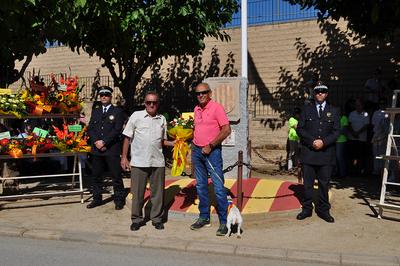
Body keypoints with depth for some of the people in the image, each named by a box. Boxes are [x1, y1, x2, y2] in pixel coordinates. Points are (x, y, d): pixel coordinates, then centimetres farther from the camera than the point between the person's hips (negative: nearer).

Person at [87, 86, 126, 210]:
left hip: (112, 149, -5)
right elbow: (90, 128, 9)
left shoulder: (117, 111, 2)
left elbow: (117, 130, -9)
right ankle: (97, 199, 24)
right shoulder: (95, 111, 17)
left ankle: (119, 200, 11)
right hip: (97, 149, 5)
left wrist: (104, 142, -14)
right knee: (96, 176, 11)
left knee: (116, 176, 0)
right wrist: (96, 142, -8)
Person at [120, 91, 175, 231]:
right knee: (137, 192, 6)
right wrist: (124, 157, 0)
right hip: (138, 162, -2)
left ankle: (157, 218, 24)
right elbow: (127, 138, 4)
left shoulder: (162, 119, 10)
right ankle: (137, 219, 22)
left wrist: (174, 143, -1)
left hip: (158, 162, 3)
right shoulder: (136, 116, 2)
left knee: (157, 192, 9)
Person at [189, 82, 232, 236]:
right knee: (200, 185, 12)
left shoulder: (217, 108, -8)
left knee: (218, 187, -6)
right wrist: (193, 145, 11)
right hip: (197, 150, 7)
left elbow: (226, 130, -14)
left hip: (212, 151, -7)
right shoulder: (196, 109, 13)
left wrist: (210, 146, -15)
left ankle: (223, 222, 1)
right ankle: (204, 217, 23)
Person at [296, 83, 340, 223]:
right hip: (308, 152, 0)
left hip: (326, 153, 0)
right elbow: (300, 129, 2)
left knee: (324, 183, 6)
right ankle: (307, 209, 17)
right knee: (307, 183, 6)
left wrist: (324, 142, -13)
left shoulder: (333, 111, 9)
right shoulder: (306, 109, 8)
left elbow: (336, 131, 3)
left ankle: (323, 210, 17)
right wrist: (312, 141, -11)